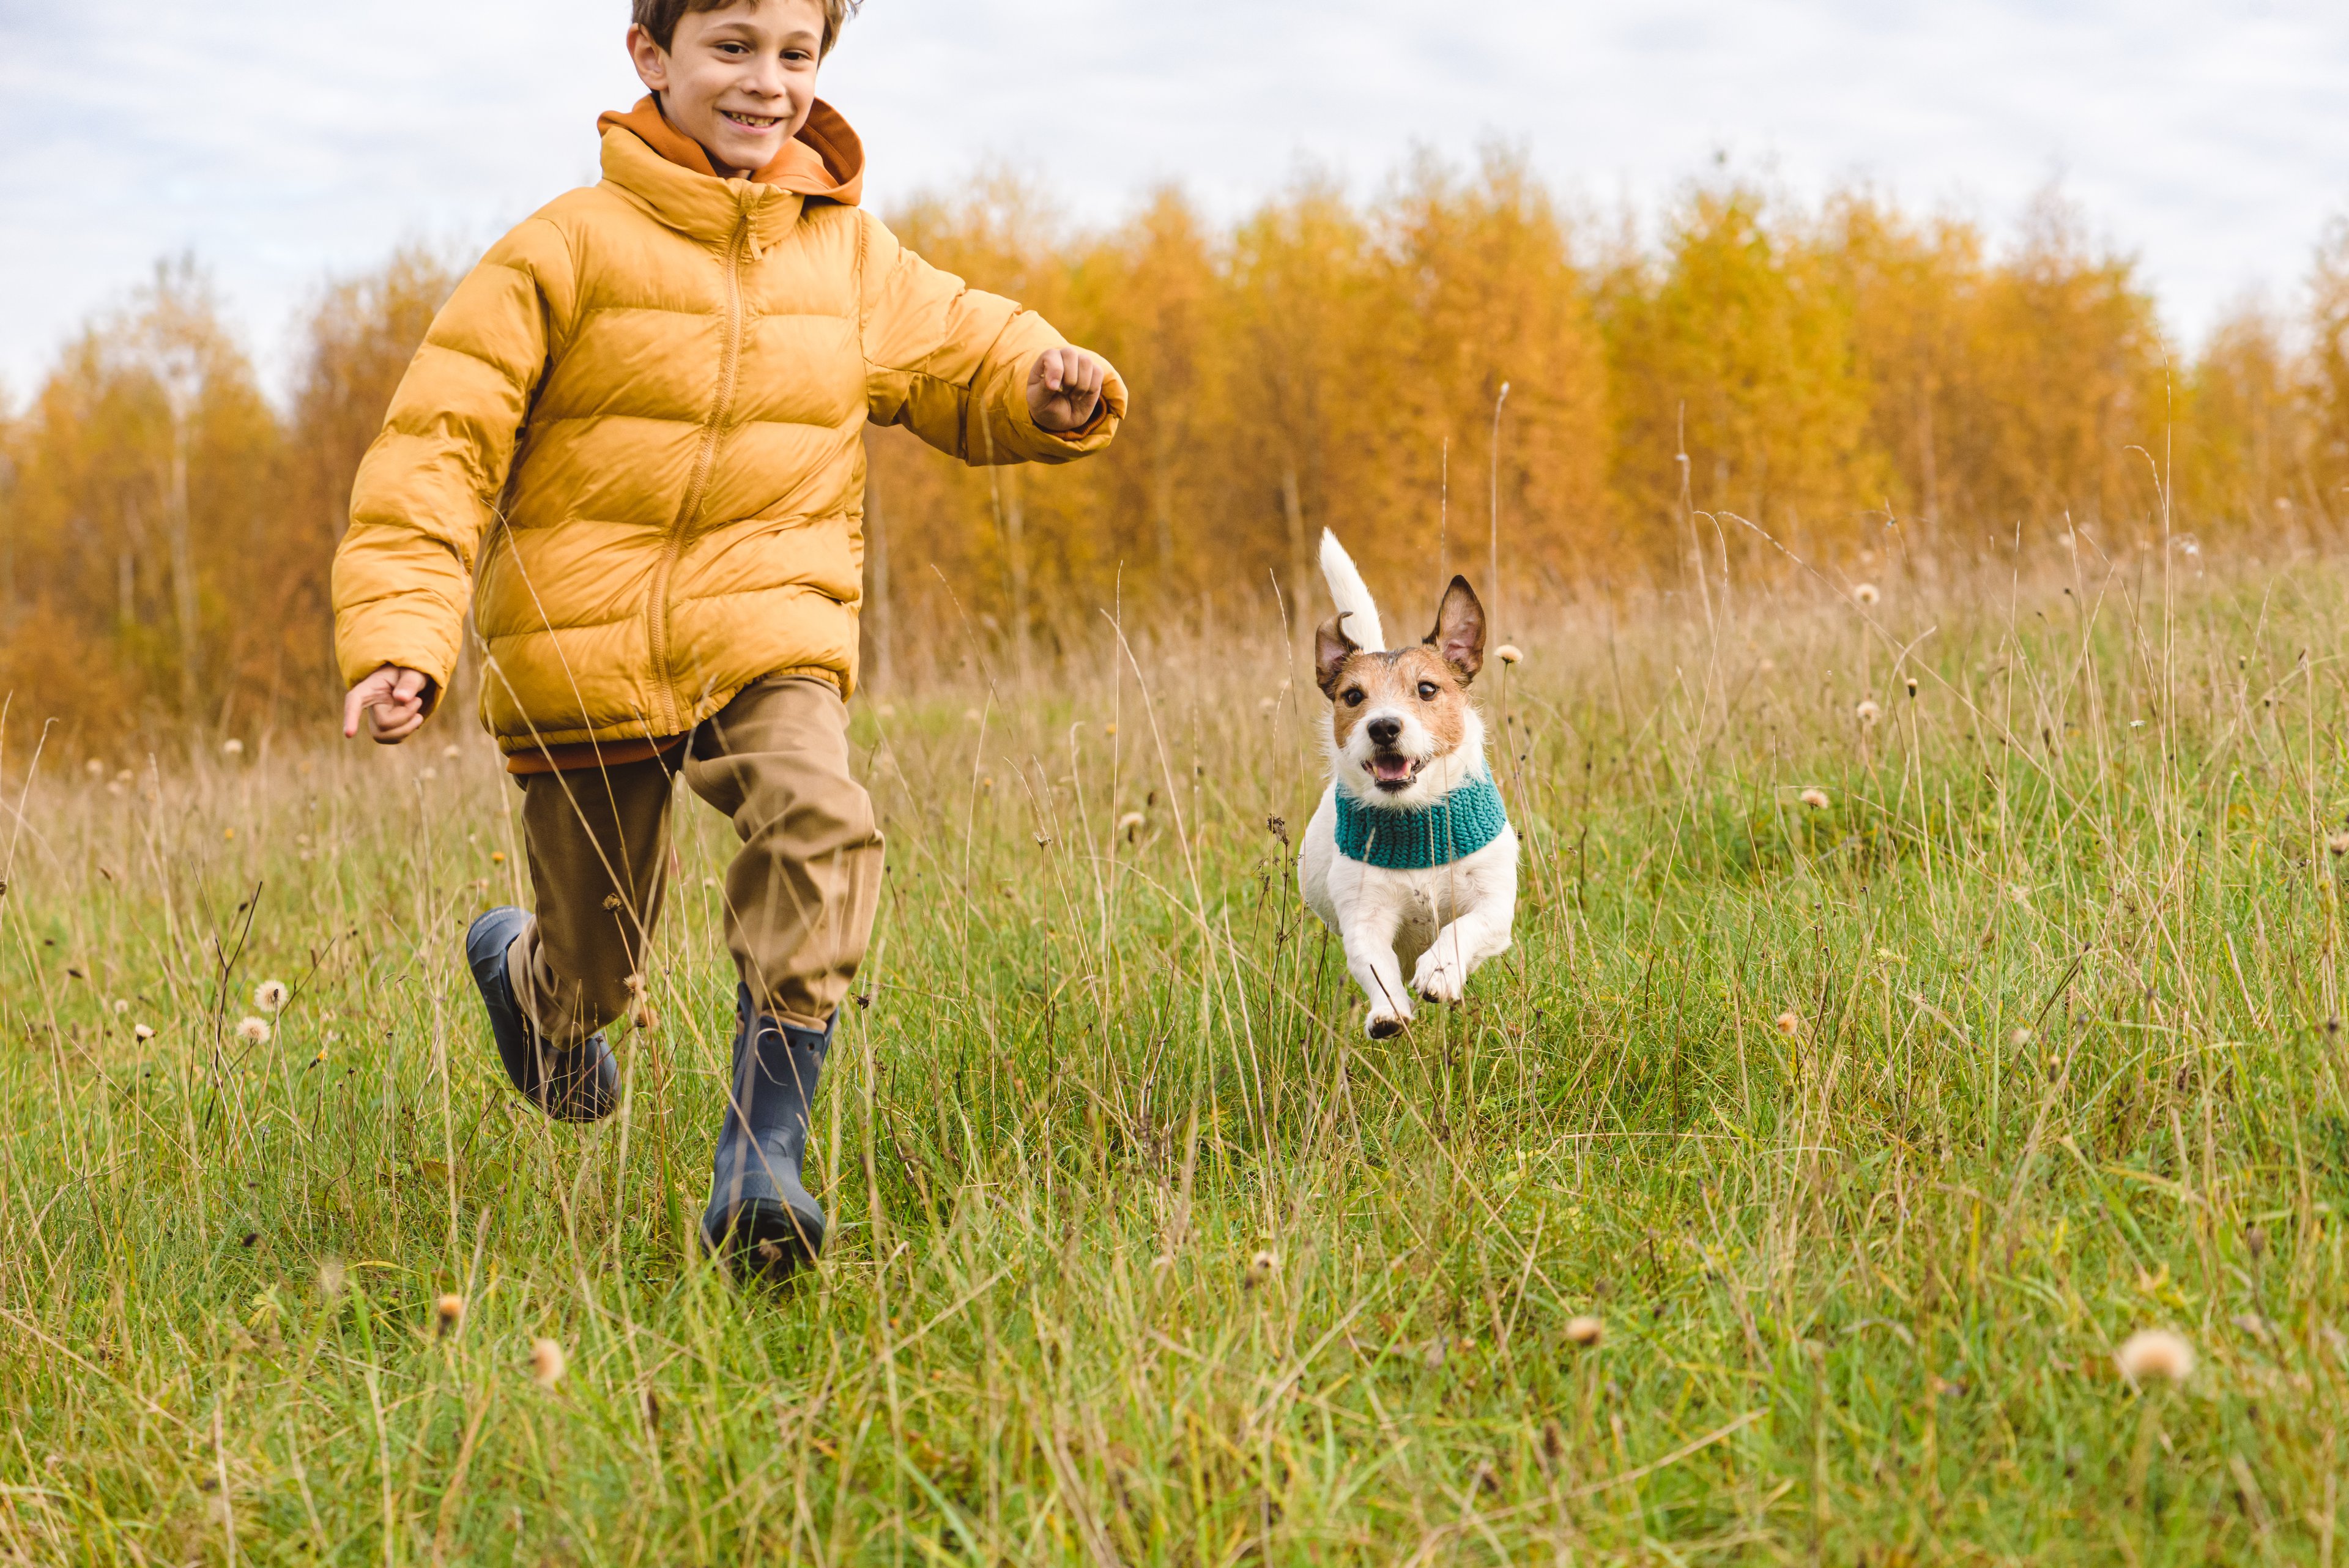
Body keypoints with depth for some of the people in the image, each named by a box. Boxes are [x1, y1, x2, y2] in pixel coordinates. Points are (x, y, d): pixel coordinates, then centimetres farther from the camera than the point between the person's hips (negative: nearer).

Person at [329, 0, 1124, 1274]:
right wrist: (398, 635, -19)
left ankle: (760, 1165, -23)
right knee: (595, 971, 7)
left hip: (767, 636, 2)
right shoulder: (568, 249, -5)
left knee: (818, 823, -29)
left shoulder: (851, 254, 7)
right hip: (585, 647, -2)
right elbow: (441, 441, -7)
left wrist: (1045, 385, -5)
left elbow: (961, 357, 21)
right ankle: (524, 963, 48)